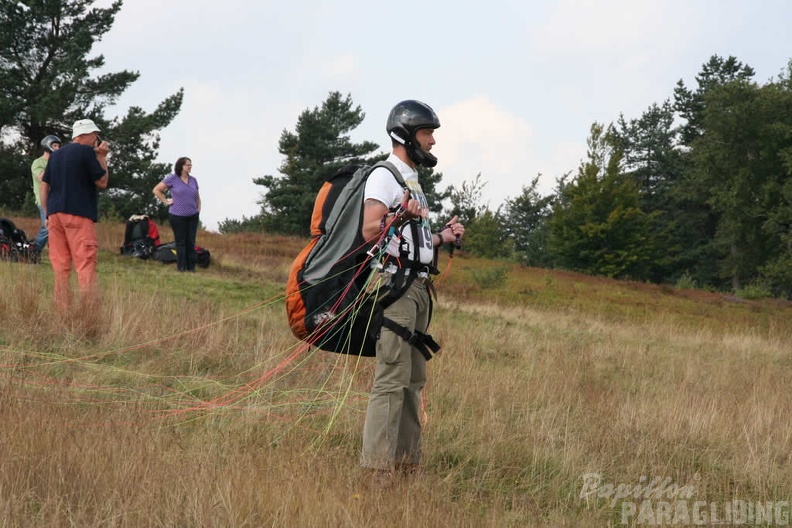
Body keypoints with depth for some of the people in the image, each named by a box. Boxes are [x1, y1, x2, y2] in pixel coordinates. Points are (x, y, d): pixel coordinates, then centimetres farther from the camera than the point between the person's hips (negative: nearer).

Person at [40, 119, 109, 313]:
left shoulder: (56, 154, 17)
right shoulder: (87, 152, -4)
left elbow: (44, 186, 15)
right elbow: (102, 182, -2)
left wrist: (47, 214, 17)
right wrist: (102, 157, 7)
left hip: (55, 214, 7)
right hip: (79, 214, -7)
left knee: (60, 266, 6)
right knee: (86, 264, -8)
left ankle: (63, 312, 4)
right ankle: (90, 311, -14)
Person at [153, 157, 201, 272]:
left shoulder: (193, 180, 11)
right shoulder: (172, 179, -4)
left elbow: (197, 197, 22)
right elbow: (156, 190, -1)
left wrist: (199, 210, 11)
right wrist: (166, 201, -5)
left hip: (192, 216, 4)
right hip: (178, 216, -4)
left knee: (191, 242, 5)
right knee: (181, 242, 0)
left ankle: (191, 267, 10)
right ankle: (181, 267, 5)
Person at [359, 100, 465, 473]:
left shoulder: (413, 180, 22)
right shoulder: (384, 176, -7)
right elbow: (370, 231, -19)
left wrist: (442, 237, 15)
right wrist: (401, 215, -35)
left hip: (418, 287, 10)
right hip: (395, 284, -10)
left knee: (413, 380, 11)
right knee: (392, 379, -14)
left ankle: (406, 462, 15)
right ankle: (376, 466, -15)